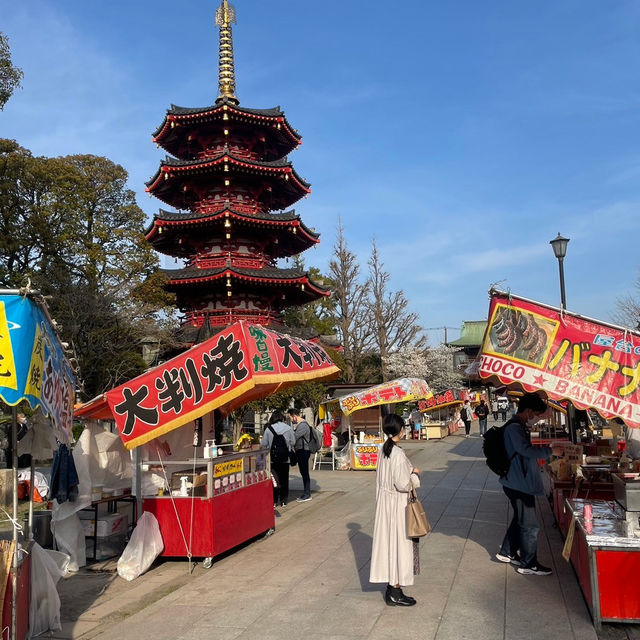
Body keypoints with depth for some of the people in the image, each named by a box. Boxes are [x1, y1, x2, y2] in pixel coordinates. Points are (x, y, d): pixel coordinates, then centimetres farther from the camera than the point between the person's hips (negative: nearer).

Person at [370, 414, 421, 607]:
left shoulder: (384, 450, 3)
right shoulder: (398, 454, -24)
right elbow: (402, 484, -23)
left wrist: (410, 472, 9)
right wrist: (414, 475, -5)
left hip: (384, 501, 8)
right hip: (397, 504, -8)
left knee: (388, 540, 16)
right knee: (399, 543, 2)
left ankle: (391, 585, 28)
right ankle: (395, 593, 12)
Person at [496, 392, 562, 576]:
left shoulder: (520, 427, 14)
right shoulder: (514, 428, -19)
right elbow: (526, 450, -29)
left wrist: (544, 454, 17)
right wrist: (550, 451, -21)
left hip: (521, 483, 11)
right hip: (519, 484, -11)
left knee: (520, 519, 20)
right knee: (530, 524, -3)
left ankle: (507, 552, 33)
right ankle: (529, 564, 7)